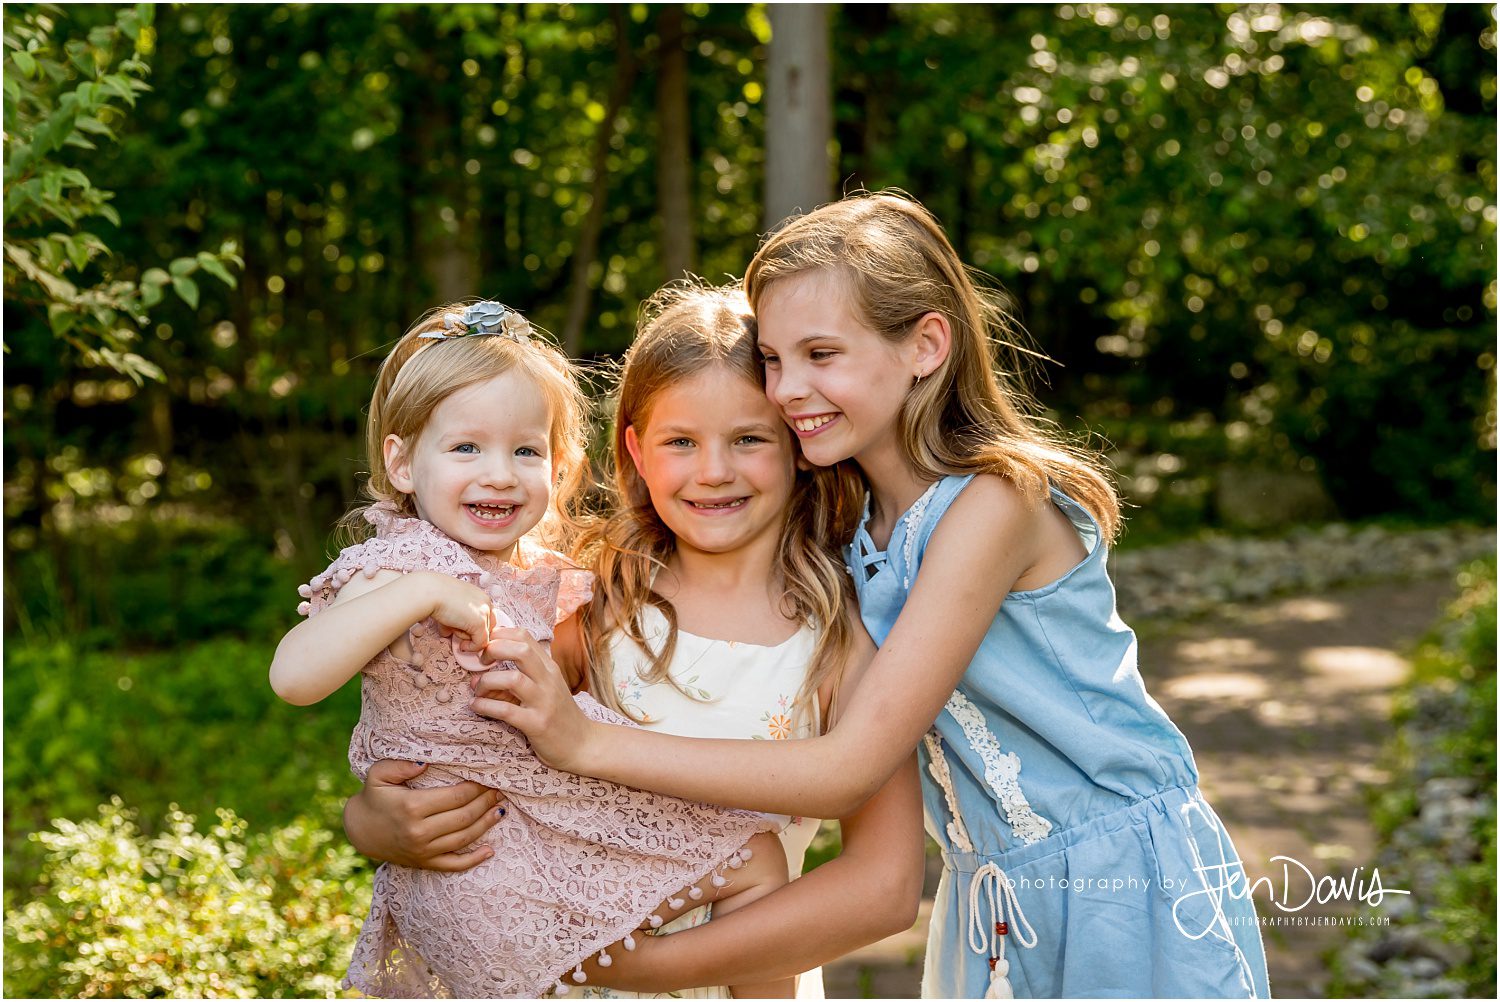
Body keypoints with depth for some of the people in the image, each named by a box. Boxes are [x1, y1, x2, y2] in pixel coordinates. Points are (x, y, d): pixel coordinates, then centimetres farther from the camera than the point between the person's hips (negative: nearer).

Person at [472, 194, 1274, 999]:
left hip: (1130, 888, -6)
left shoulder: (996, 500, -24)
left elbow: (850, 767, -26)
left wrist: (585, 743, -27)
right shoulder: (849, 517, 1)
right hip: (989, 907, 7)